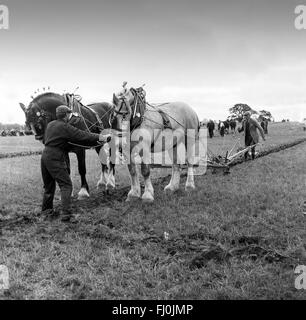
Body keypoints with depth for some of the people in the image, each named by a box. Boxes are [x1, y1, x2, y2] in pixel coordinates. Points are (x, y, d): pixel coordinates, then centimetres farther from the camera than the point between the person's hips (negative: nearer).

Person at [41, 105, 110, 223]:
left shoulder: (50, 124, 13)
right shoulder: (65, 127, -12)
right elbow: (81, 135, -14)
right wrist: (99, 137, -7)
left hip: (45, 155, 9)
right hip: (55, 159, -9)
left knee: (49, 185, 20)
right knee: (66, 185, -7)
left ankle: (47, 209, 33)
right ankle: (66, 214, -12)